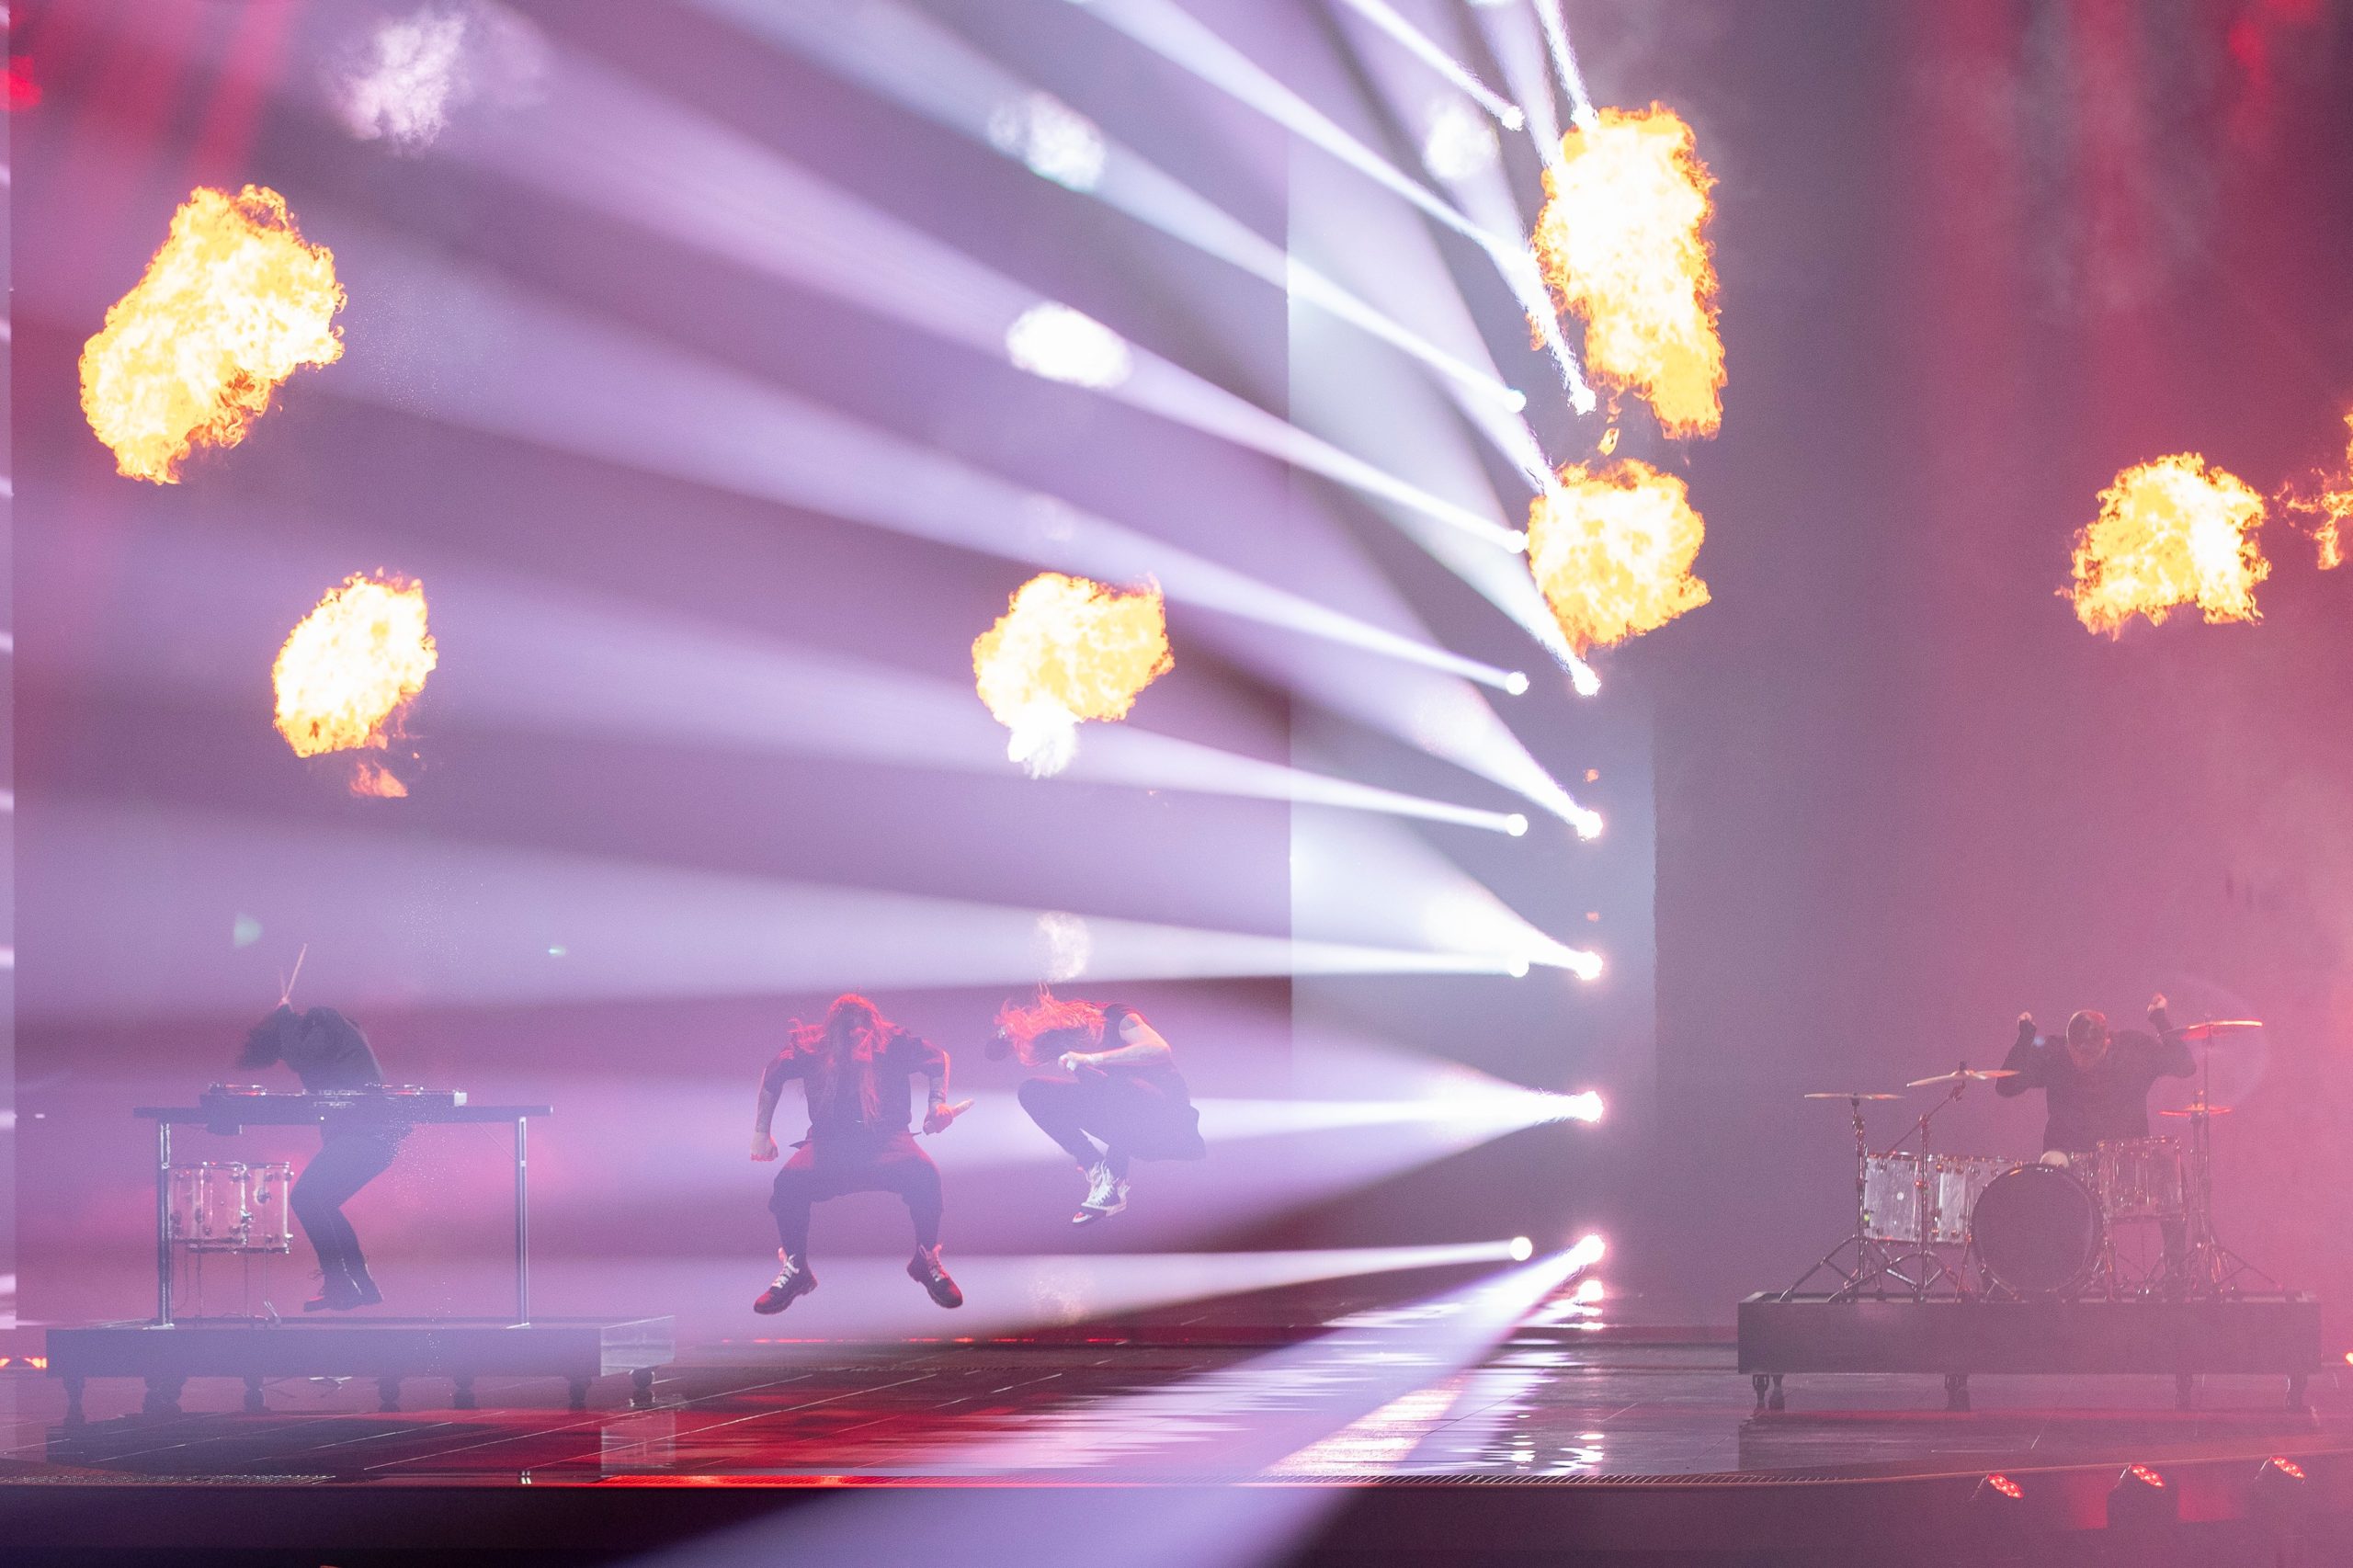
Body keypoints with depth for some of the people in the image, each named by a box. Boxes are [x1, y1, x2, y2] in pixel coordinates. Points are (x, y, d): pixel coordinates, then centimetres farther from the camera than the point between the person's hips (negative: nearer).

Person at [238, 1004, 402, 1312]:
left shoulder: (322, 1024, -4)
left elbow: (299, 1060, -17)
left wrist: (285, 1017, -4)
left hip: (364, 1132, -10)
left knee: (305, 1198, -12)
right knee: (319, 1205, 15)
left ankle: (339, 1286, -13)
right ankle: (363, 1285, 15)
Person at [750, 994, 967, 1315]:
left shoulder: (893, 1042, -12)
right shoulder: (810, 1046, -11)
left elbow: (939, 1059, 9)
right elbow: (773, 1075, 10)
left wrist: (938, 1103, -6)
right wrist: (761, 1133, 11)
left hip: (887, 1137, 0)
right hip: (828, 1140, 0)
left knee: (924, 1173, -33)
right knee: (789, 1181, -31)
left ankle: (926, 1260, -8)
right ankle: (795, 1268, -7)